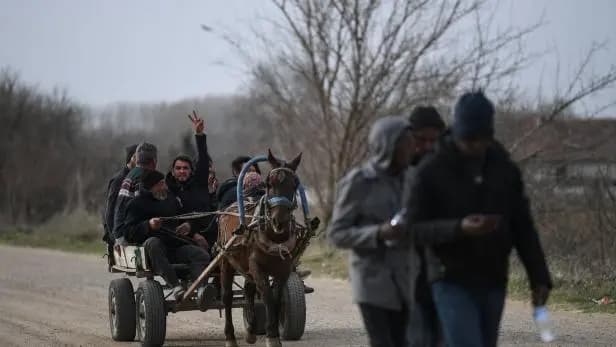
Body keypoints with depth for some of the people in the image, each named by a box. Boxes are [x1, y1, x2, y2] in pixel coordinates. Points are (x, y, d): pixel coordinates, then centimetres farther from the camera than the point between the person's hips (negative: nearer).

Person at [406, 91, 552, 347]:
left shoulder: (505, 169, 5)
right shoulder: (431, 171, -7)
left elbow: (523, 228, 9)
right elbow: (416, 227, -7)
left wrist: (539, 277, 3)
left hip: (493, 283, 5)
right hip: (452, 283, -5)